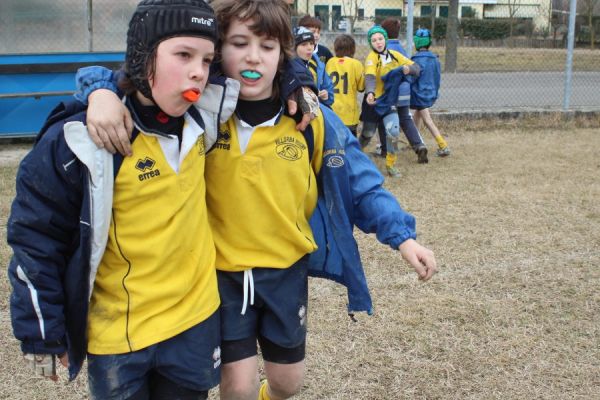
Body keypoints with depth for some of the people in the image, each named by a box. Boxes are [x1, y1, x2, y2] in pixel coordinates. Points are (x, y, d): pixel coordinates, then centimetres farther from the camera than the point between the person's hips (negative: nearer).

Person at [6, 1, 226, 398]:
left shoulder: (201, 121, -5)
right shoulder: (81, 141, -19)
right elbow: (35, 238, -10)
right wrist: (41, 332, -6)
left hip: (194, 321, 4)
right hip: (116, 335, -4)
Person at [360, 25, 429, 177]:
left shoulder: (394, 55, 1)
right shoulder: (372, 58, -15)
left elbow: (416, 67, 4)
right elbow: (370, 77, -33)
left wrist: (408, 69, -20)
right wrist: (370, 92, -53)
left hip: (390, 101, 3)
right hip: (374, 101, -3)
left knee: (393, 131, -12)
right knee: (368, 134, 8)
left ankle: (390, 164, 6)